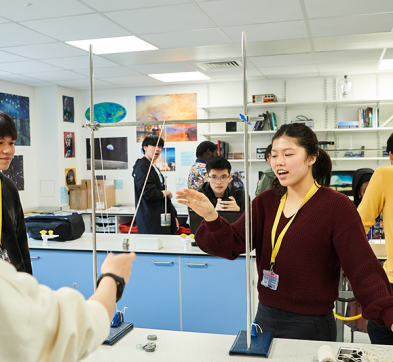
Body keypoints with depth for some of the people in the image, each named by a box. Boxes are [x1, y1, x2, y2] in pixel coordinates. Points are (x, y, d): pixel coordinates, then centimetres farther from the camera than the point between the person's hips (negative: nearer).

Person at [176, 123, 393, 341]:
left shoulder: (336, 206, -12)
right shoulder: (265, 202, 3)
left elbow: (363, 268, -17)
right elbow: (232, 244, -7)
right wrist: (211, 218, -26)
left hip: (310, 326, -4)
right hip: (265, 316, 5)